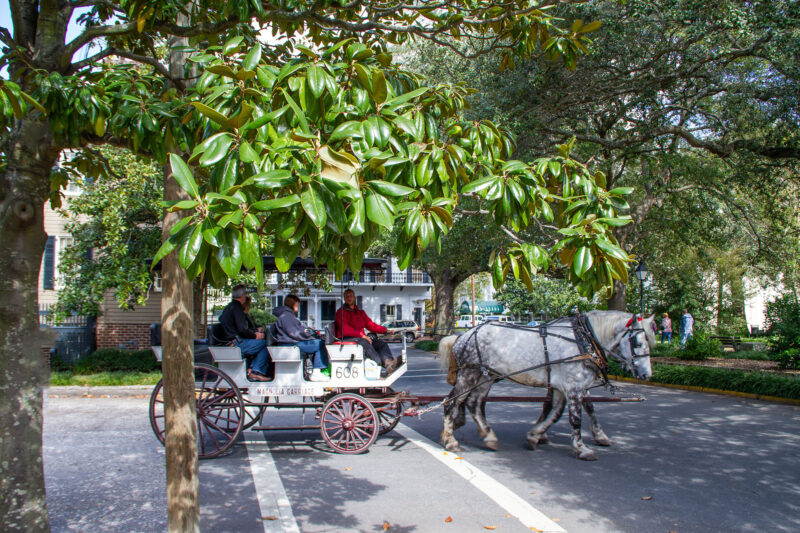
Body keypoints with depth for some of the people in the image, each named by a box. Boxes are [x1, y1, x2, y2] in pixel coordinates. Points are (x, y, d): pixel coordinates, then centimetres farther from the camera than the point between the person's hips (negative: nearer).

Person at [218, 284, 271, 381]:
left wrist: (255, 332, 17)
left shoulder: (229, 307, 20)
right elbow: (242, 330, -19)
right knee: (265, 342, -12)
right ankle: (255, 372, -10)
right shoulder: (236, 308, -12)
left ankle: (252, 370, 2)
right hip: (235, 343, -10)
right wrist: (255, 335, -5)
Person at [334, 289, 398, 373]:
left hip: (361, 338, 7)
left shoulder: (360, 312, 24)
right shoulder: (341, 312, 2)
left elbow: (370, 324, 18)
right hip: (346, 339, -7)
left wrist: (385, 330, 4)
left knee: (381, 343, -15)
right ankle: (384, 364, -48)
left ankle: (389, 362, -45)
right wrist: (362, 335, -23)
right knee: (364, 342, -35)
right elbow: (345, 329, -13)